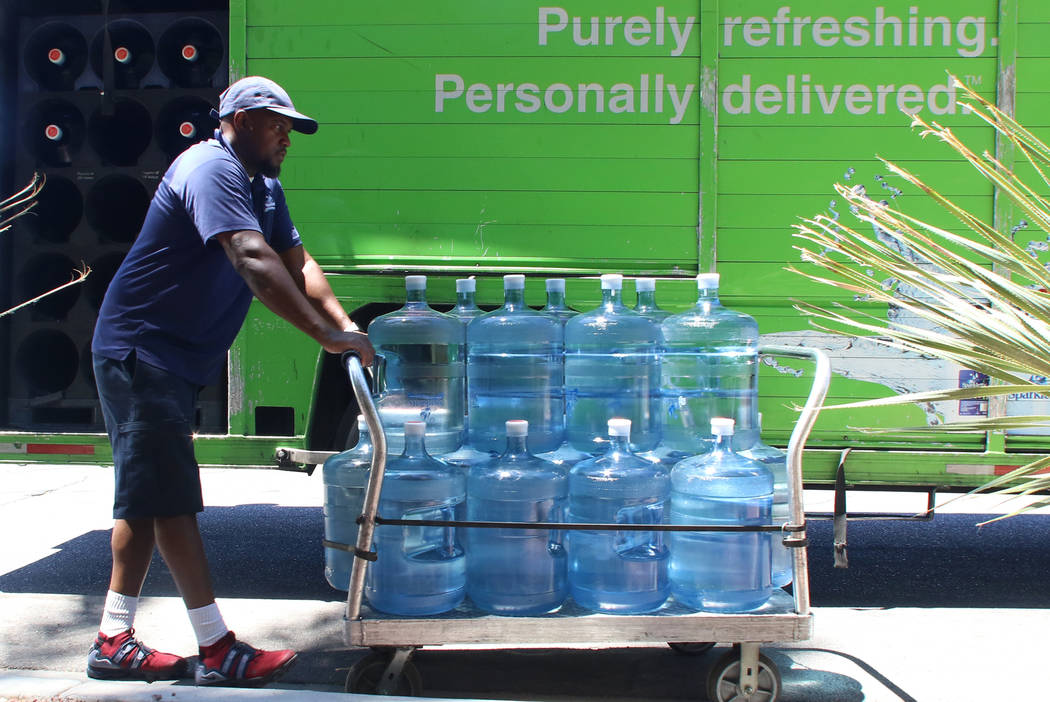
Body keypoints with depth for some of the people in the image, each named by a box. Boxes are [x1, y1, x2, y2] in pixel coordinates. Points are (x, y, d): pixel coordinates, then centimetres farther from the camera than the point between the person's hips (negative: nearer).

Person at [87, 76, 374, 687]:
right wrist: (324, 334, -34)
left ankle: (114, 642, 18)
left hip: (177, 361, 11)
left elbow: (297, 264, 7)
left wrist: (346, 326, -9)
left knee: (148, 499, 11)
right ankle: (218, 651, -8)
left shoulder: (265, 188, 15)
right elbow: (254, 261, -30)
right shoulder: (210, 169, -17)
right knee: (171, 498, -9)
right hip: (141, 351, -11)